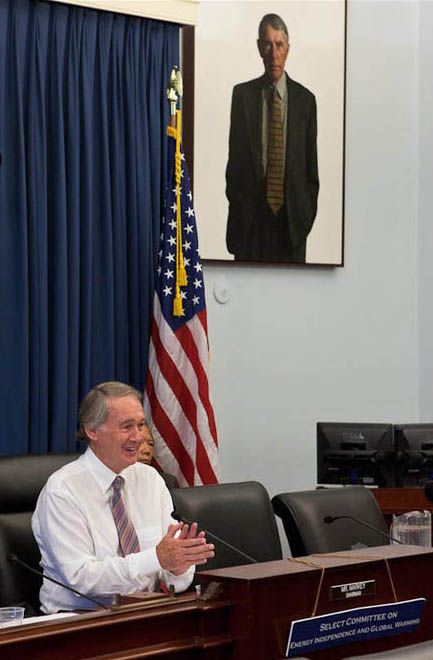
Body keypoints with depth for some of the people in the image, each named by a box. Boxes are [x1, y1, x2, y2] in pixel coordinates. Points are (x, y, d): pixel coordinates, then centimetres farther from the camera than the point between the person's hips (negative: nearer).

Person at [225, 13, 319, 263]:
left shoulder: (305, 99, 4)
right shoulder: (242, 94, 4)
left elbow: (311, 165, 7)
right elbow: (235, 156, 6)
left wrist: (307, 214, 2)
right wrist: (236, 203, 1)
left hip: (292, 218, 0)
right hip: (250, 218, 0)